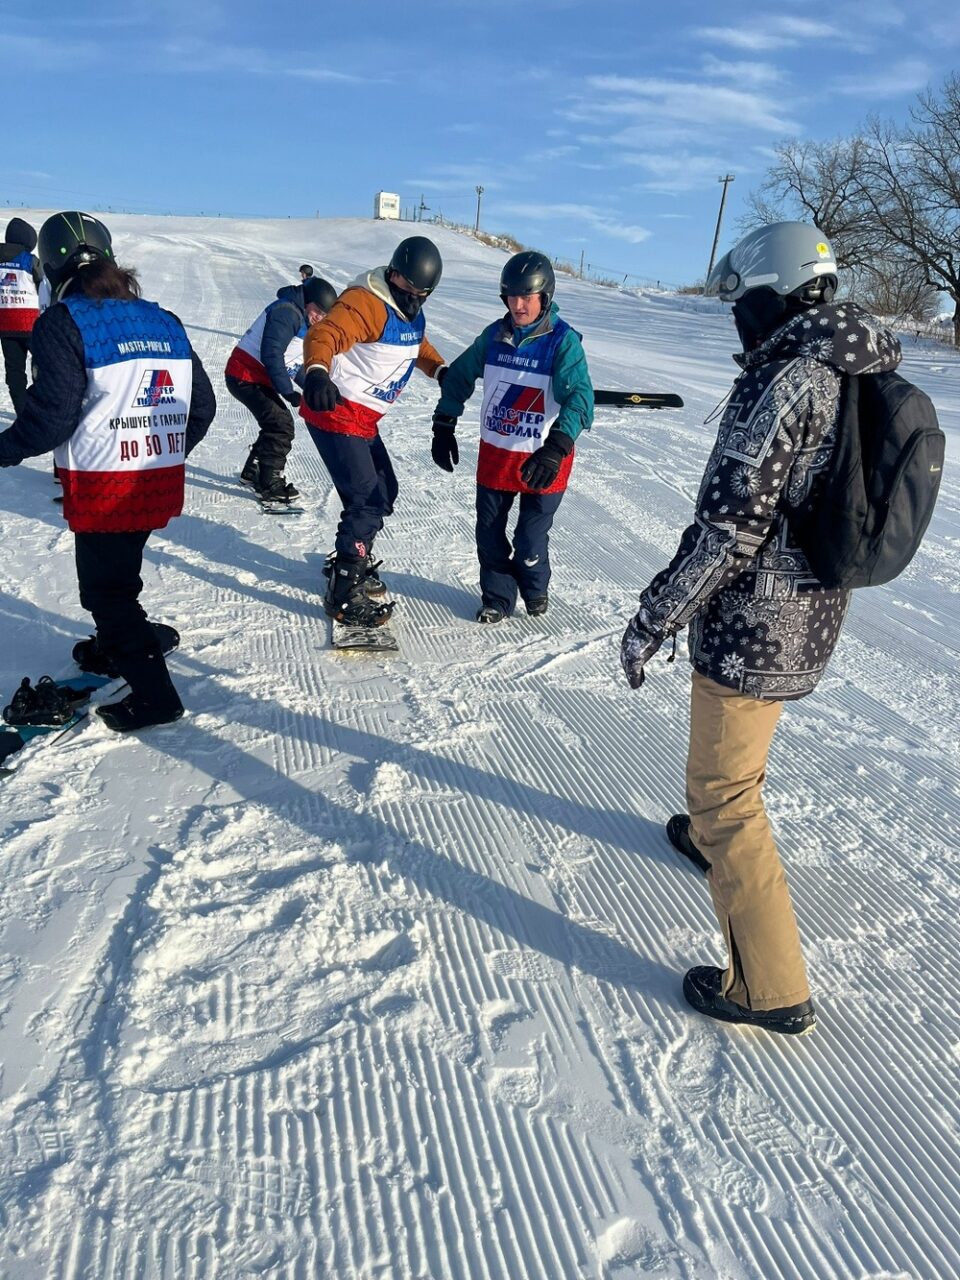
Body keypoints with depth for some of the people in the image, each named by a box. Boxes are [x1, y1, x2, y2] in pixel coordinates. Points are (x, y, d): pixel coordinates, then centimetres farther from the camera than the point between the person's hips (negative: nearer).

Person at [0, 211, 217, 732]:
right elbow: (202, 405, 11)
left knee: (105, 587, 5)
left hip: (103, 485, -7)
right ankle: (113, 649, 44)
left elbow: (52, 413, -16)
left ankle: (153, 693, 6)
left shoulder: (63, 323, -8)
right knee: (117, 570, 25)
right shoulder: (163, 320, 10)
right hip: (161, 479, 7)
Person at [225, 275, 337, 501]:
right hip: (245, 377, -10)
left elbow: (296, 363, 18)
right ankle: (270, 484, -6)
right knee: (281, 425, -13)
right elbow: (271, 355, -26)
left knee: (278, 424, 15)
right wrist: (288, 391, -25)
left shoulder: (303, 322, 15)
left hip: (258, 379, 10)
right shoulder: (287, 312, -18)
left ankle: (252, 473, 28)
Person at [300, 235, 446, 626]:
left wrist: (441, 370, 9)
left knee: (385, 491, 19)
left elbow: (417, 345, 28)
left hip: (363, 418, 10)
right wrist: (316, 372, -56)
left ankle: (353, 563, 39)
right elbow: (323, 335, -35)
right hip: (336, 413, -10)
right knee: (367, 499, -13)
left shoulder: (410, 310, 9)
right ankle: (343, 594, -3)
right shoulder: (366, 302, -20)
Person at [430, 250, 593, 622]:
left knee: (529, 542, 3)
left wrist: (555, 449, -39)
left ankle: (535, 588, 35)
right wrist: (444, 427, 8)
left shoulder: (563, 341, -14)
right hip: (494, 453, 4)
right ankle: (497, 597, 31)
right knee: (489, 533, 11)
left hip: (542, 462, -4)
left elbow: (579, 397, -25)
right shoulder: (495, 335, 1)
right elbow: (460, 376, 13)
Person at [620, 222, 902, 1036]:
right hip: (813, 627, 9)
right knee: (743, 749, 31)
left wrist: (652, 620, -17)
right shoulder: (869, 384, 7)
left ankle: (773, 990, 12)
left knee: (724, 792, 2)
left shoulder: (786, 383, -20)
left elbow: (729, 525, -25)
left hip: (750, 631, -9)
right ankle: (714, 837, 57)